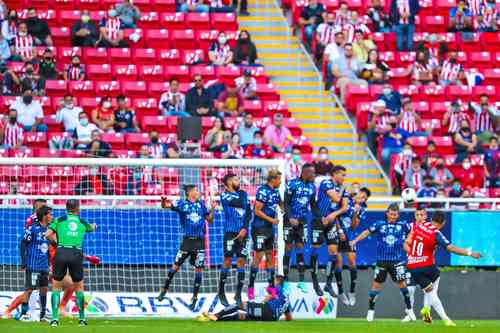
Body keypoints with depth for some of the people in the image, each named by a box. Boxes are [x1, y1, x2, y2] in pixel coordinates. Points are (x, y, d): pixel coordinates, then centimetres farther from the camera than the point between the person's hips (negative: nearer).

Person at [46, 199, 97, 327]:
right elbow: (92, 228, 38)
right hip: (76, 254, 1)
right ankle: (82, 318, 14)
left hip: (61, 253, -1)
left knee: (56, 287, 10)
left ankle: (55, 318, -1)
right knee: (79, 287, 16)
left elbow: (48, 235, -2)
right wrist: (94, 226, 63)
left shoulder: (59, 220, 9)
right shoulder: (82, 222, 16)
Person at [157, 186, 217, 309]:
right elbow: (166, 205, -11)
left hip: (200, 241, 3)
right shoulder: (182, 204, 1)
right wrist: (164, 202, -33)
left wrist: (212, 209, 3)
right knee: (176, 266, -4)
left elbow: (209, 219, 19)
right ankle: (164, 290, 12)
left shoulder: (201, 204, 12)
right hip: (187, 240, -3)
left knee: (198, 269, -1)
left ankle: (195, 297, 7)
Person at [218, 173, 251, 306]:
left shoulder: (243, 194, 15)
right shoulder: (224, 195, -1)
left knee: (241, 260, 1)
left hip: (242, 232, 4)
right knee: (228, 260, -6)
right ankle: (221, 292, 4)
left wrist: (245, 228, -5)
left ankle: (238, 294, 6)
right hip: (230, 232, -4)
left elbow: (249, 213, 9)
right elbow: (239, 203, -15)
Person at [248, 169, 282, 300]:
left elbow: (281, 204, 26)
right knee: (259, 255, -9)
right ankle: (251, 287, -5)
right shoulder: (263, 191, -16)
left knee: (270, 255, 10)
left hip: (269, 228, 8)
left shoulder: (275, 191, 9)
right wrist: (272, 220, -15)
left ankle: (271, 286, 16)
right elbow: (257, 211, -17)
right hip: (260, 228, -8)